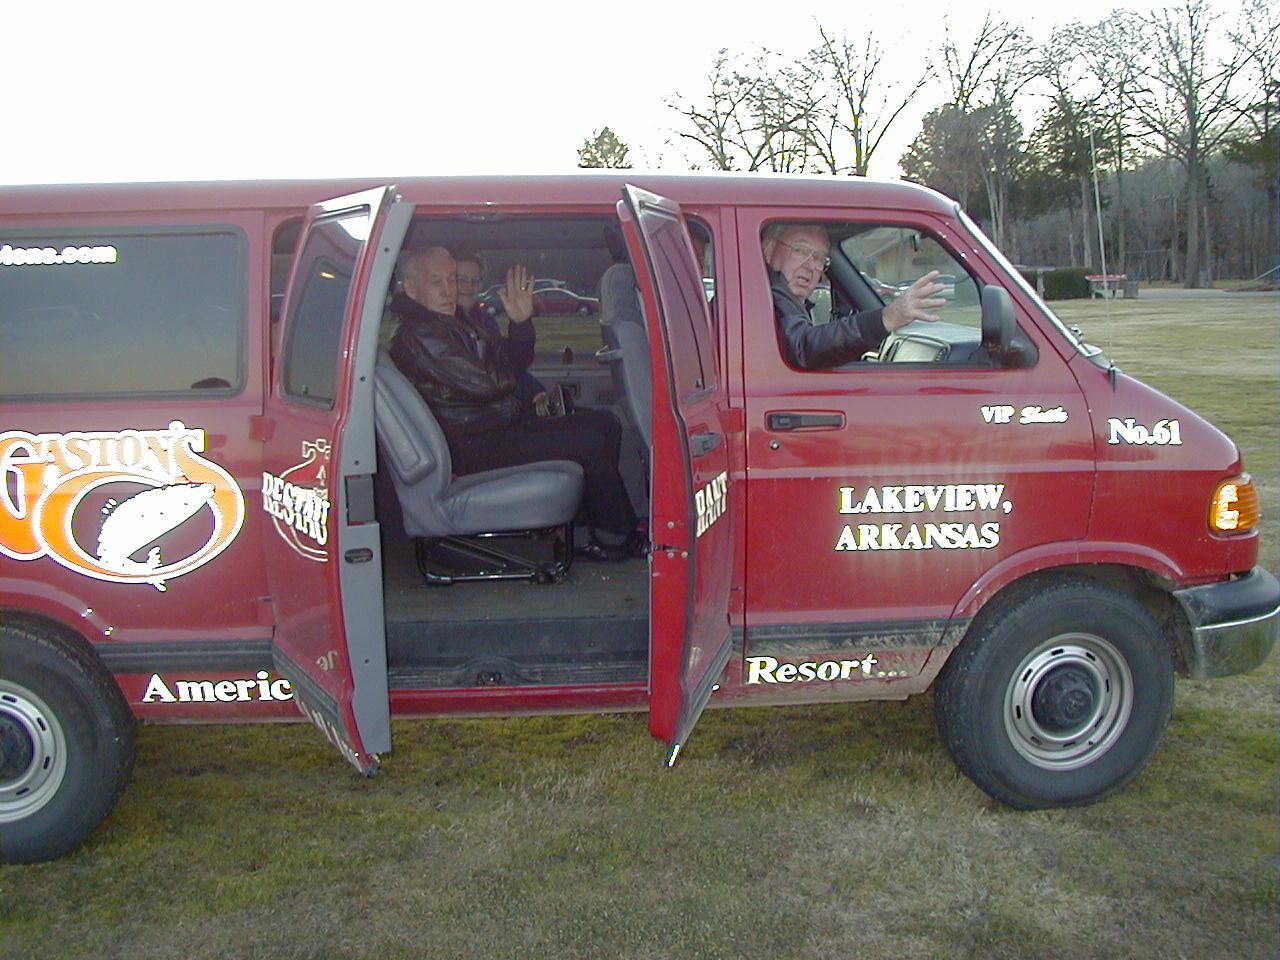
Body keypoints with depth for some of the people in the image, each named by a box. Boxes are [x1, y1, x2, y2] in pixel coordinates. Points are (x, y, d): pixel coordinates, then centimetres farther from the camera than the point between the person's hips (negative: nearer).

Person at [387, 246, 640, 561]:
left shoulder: (454, 322, 16)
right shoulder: (418, 335, -16)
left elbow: (513, 362, 12)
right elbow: (485, 383, -23)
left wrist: (521, 322, -6)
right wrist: (507, 373, -1)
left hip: (504, 425, 11)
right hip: (474, 449, -11)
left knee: (605, 423, 6)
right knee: (590, 440, -18)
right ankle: (615, 540, -1)